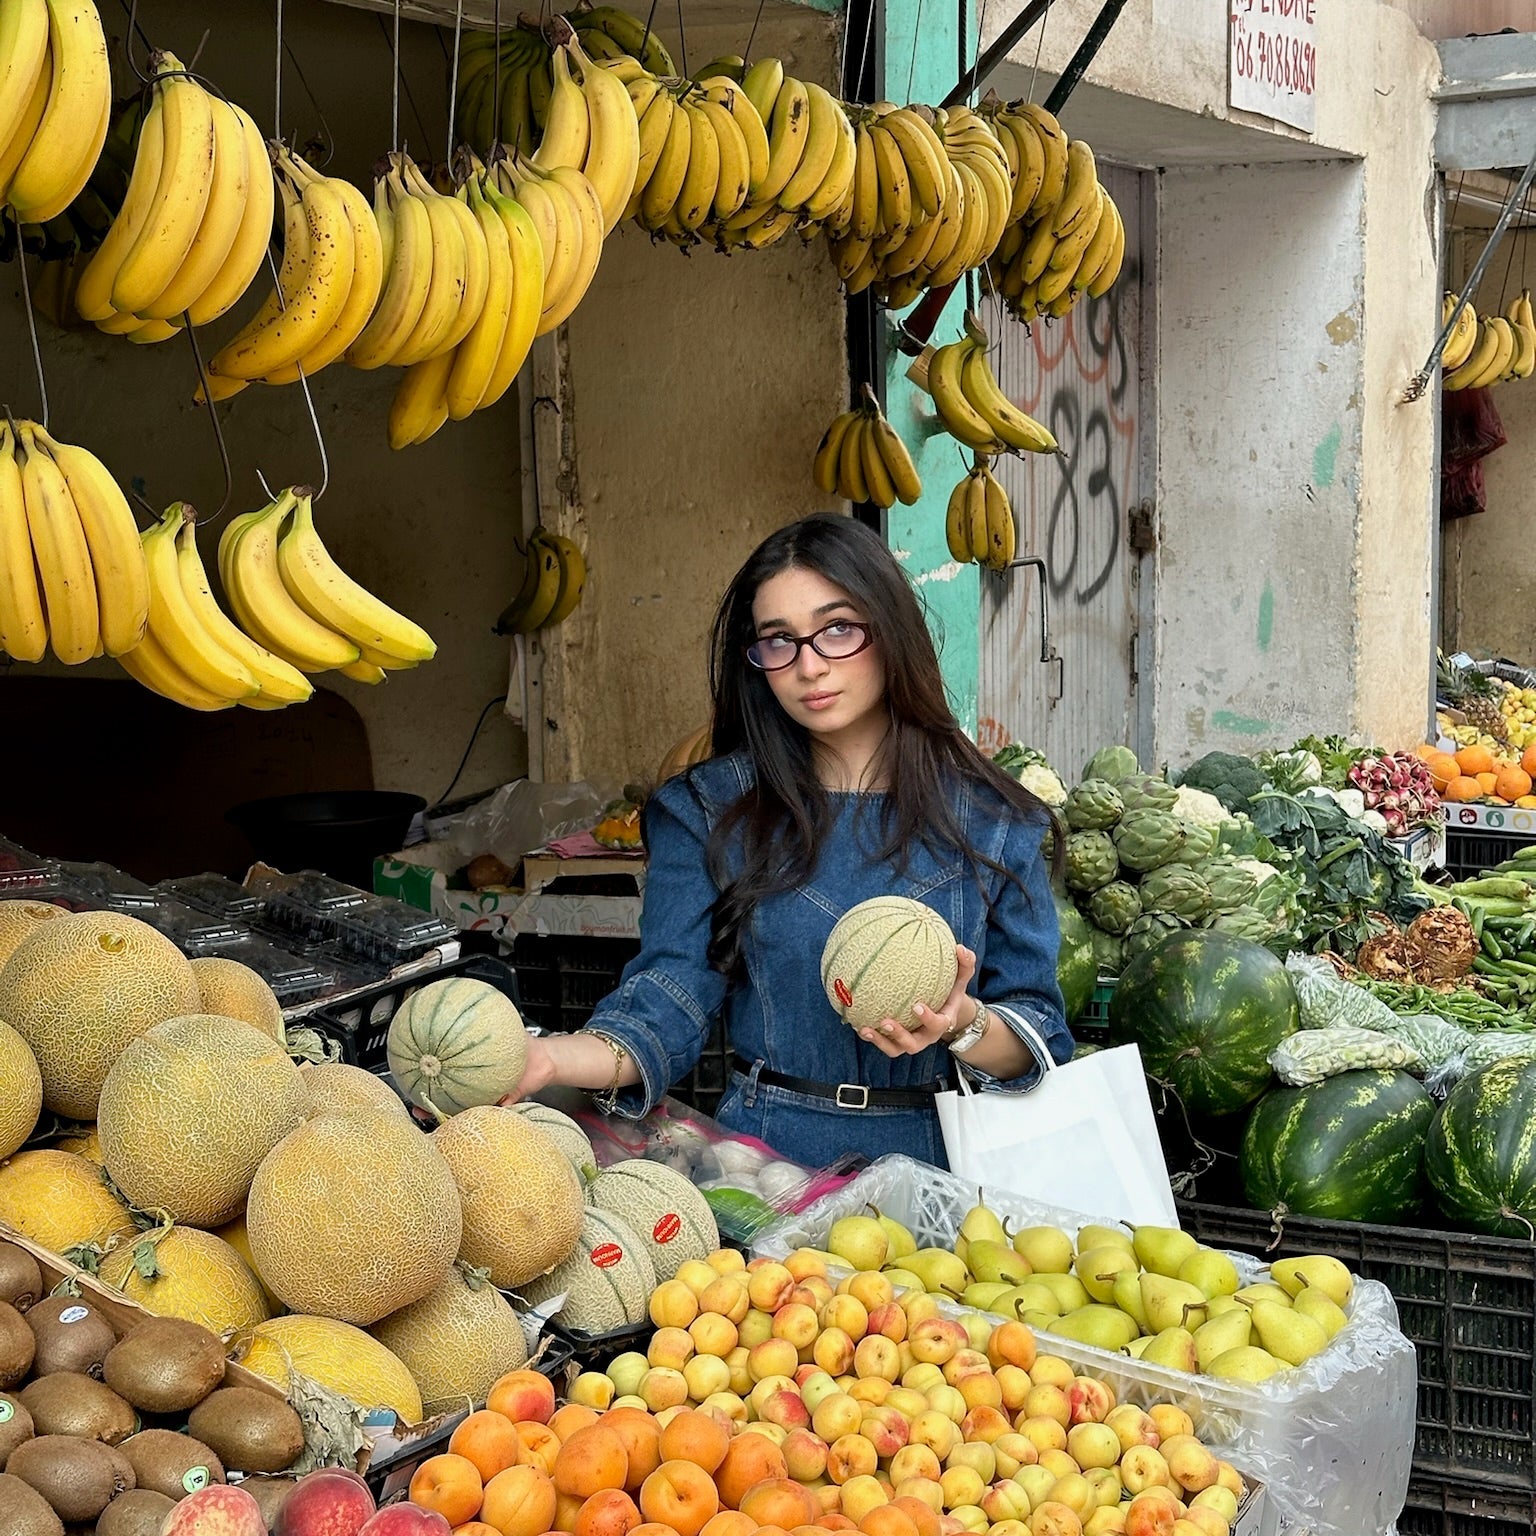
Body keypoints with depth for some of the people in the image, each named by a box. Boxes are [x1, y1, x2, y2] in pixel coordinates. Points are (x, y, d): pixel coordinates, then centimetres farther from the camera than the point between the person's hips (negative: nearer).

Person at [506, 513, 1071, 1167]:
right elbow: (665, 1003, -3)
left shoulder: (991, 819, 7)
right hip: (765, 1157, 0)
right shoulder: (711, 809, 6)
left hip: (938, 1163, 0)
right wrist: (550, 1058, -22)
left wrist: (962, 1023, -14)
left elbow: (1039, 1044, 7)